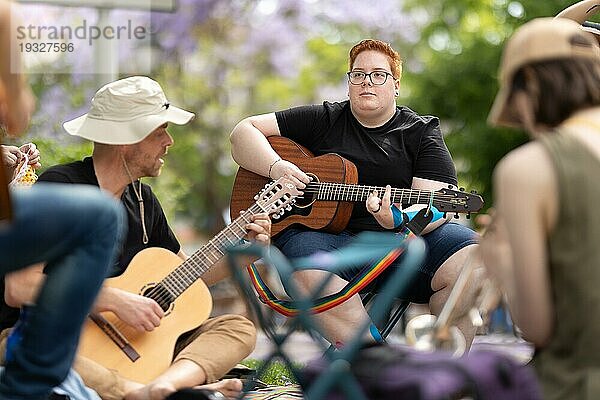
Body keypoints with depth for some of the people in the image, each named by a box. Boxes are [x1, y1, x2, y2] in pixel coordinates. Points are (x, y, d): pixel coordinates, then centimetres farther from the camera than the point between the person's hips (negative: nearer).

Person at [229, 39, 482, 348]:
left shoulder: (421, 132, 12)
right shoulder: (323, 120, 14)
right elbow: (244, 131, 13)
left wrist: (401, 220, -26)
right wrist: (276, 168, -8)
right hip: (323, 232, -1)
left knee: (469, 260, -27)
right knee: (311, 275, -37)